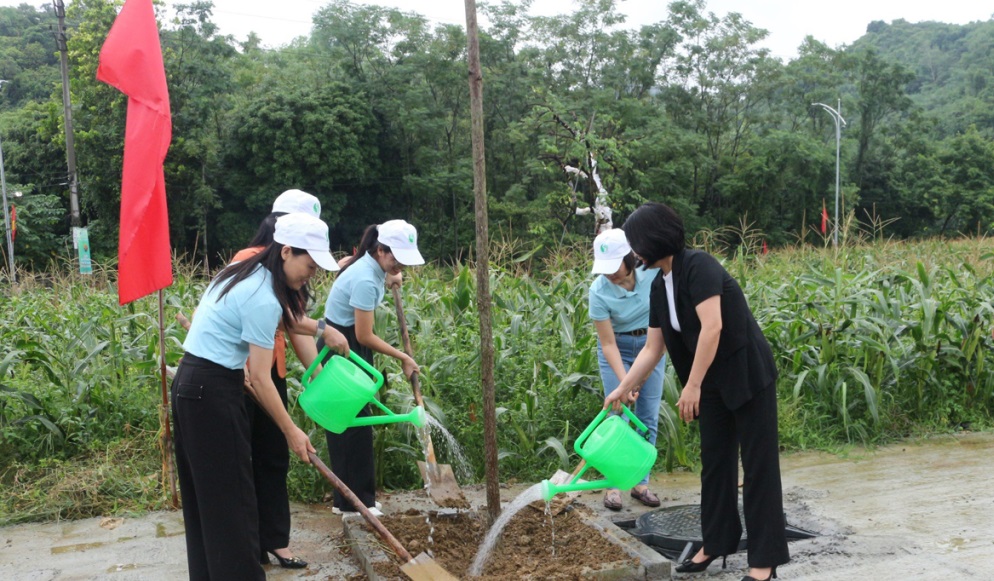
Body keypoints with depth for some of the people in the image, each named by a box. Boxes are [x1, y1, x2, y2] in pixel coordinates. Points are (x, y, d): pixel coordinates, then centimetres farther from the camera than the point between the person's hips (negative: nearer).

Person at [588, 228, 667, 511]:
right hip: (617, 350, -2)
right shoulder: (599, 291, -26)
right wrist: (624, 382, -28)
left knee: (649, 417, 3)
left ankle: (640, 482, 13)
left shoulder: (653, 271, -23)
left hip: (652, 345, 3)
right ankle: (614, 484, 5)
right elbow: (608, 344, -21)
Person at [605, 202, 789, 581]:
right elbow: (653, 347, 11)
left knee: (758, 463, -2)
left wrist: (692, 386, -26)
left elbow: (712, 327, -27)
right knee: (715, 461, 14)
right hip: (713, 381, 9)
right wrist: (623, 388, 10)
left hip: (748, 374, -8)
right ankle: (718, 542, 27)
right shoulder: (659, 286, 6)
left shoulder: (699, 267, -20)